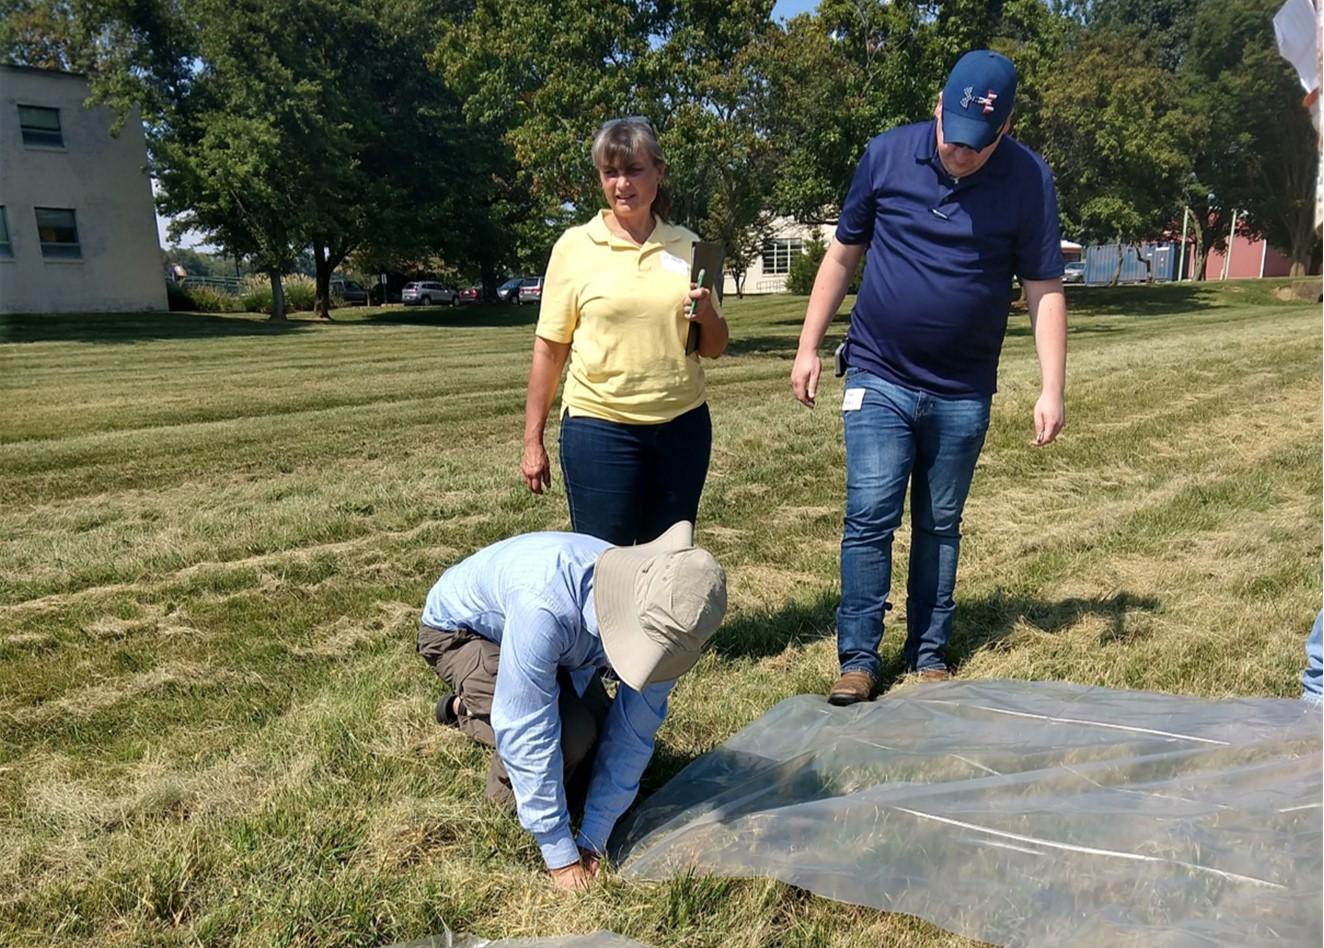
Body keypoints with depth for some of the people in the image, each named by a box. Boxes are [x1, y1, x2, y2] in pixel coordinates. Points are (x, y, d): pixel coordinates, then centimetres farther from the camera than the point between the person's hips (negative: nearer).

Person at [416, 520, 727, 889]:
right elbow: (528, 734, -38)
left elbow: (632, 732, -18)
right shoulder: (546, 606, -45)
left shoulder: (661, 619, -27)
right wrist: (560, 855, -30)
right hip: (460, 628, -6)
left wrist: (592, 841, -16)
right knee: (570, 733, -28)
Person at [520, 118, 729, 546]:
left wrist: (707, 315, -10)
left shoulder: (687, 246, 7)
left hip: (683, 425, 3)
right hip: (599, 427, -3)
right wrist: (532, 441, 0)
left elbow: (714, 348, 13)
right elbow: (549, 349, 0)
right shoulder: (575, 246, -2)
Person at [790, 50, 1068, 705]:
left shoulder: (1028, 180, -5)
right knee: (869, 518, -4)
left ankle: (929, 654, 24)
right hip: (878, 379, 0)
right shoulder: (888, 154, -4)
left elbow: (1044, 289, -2)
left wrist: (1052, 390, -8)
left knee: (939, 526, 11)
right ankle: (859, 658, 6)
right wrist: (808, 348, 3)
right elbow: (842, 256, 4)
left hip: (963, 393, 1)